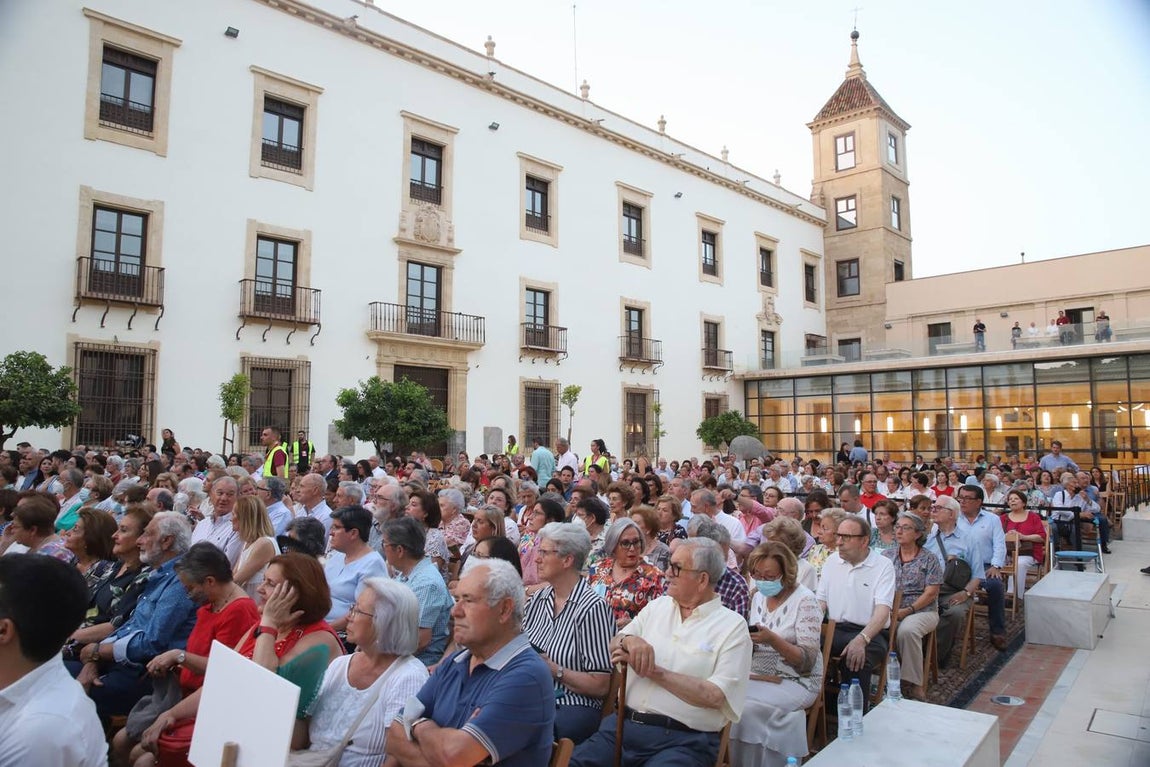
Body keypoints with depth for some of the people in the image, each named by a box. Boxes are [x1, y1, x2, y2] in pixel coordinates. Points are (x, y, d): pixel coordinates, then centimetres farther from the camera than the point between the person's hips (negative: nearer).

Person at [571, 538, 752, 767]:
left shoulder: (733, 626, -1)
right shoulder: (658, 605, 14)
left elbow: (715, 696, -12)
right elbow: (612, 647, 13)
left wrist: (653, 671, -14)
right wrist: (629, 640, -10)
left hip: (683, 740, -4)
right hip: (623, 724, 4)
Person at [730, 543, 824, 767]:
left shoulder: (805, 600, -11)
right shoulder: (759, 597, 8)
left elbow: (808, 660, -15)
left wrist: (772, 640, -28)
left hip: (795, 682, -5)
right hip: (757, 676, 5)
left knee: (746, 709, -28)